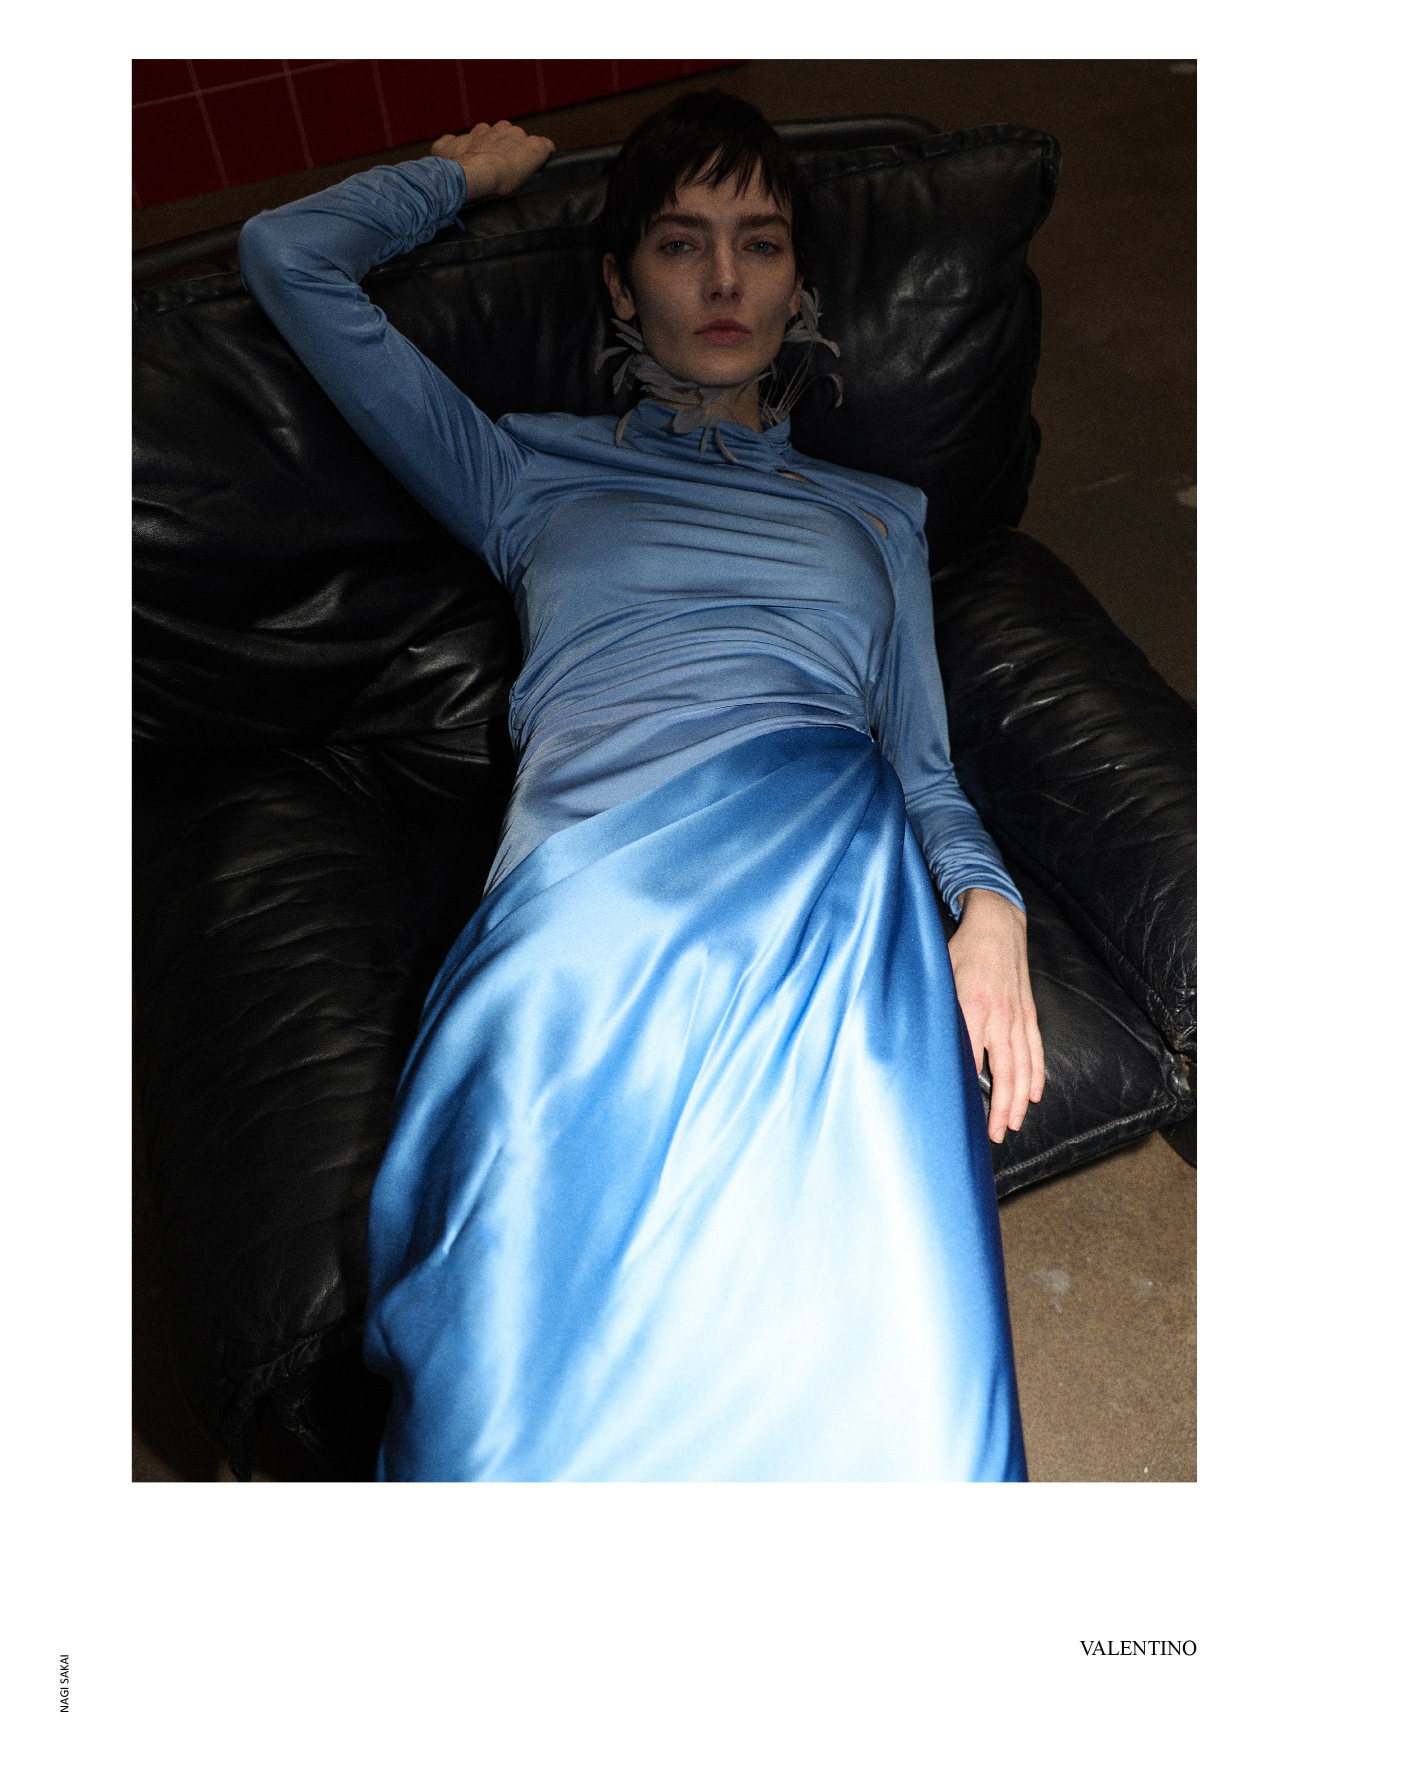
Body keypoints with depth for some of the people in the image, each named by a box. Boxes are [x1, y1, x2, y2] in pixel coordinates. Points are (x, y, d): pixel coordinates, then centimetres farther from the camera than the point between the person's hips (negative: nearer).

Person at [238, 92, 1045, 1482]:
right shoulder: (534, 474, 27)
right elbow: (289, 258, 28)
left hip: (836, 888, 1)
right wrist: (471, 171, 40)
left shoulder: (873, 513, 31)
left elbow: (922, 762, 21)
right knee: (533, 1399, -22)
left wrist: (987, 900, 0)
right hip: (591, 886, 0)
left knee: (894, 1394, -21)